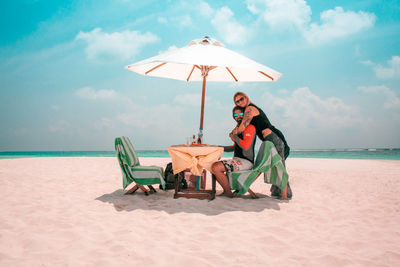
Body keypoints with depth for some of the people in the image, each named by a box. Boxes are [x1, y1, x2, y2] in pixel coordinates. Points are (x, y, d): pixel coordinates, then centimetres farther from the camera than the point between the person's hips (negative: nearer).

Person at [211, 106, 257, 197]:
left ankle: (228, 192, -6)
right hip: (238, 160, 10)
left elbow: (246, 146, -23)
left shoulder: (250, 127, -9)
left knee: (215, 168, -22)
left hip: (245, 162, -10)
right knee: (213, 166, 13)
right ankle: (226, 191, 10)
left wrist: (234, 137, -8)